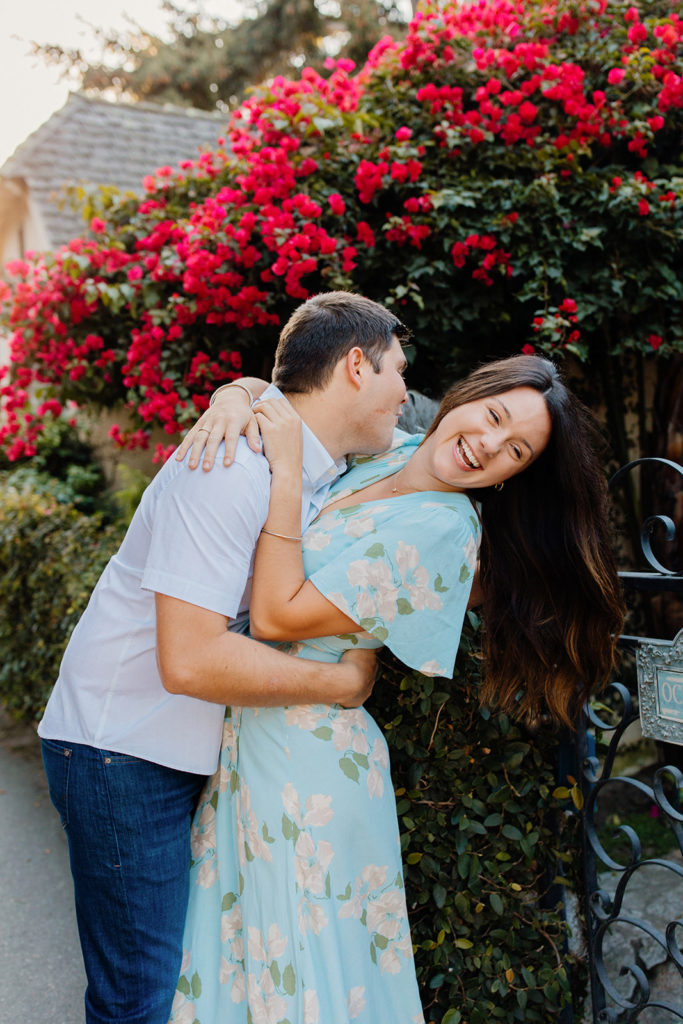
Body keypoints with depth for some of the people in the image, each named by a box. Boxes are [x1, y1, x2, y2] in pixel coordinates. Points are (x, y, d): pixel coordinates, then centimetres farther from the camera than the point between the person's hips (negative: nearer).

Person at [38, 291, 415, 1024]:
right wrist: (342, 682, -18)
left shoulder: (325, 475, 5)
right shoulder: (236, 464, -24)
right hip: (123, 751, -9)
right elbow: (191, 659, -29)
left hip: (192, 750, 9)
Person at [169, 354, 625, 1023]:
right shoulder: (387, 450, 0)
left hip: (302, 762, -7)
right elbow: (268, 390, 13)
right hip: (245, 735, 8)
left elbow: (277, 617, -25)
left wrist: (286, 471, -24)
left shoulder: (443, 528, -22)